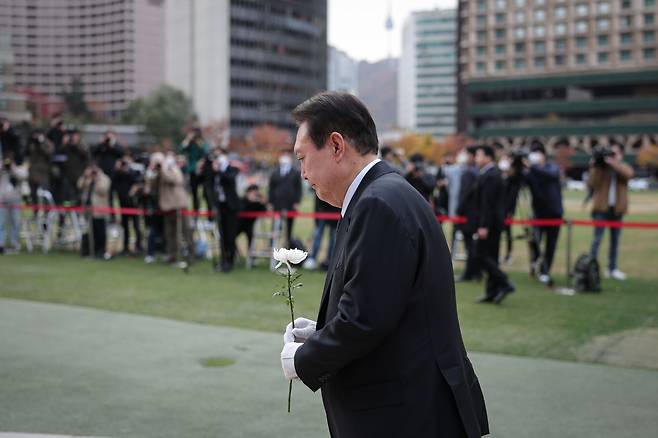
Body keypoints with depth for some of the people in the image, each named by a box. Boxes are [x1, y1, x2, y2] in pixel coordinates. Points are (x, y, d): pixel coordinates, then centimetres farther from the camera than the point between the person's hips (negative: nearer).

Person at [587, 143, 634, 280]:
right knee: (597, 238, -9)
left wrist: (613, 163, -25)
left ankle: (612, 269, 17)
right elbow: (592, 184, -8)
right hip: (601, 208, -3)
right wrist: (594, 168, -14)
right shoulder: (600, 168, 2)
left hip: (617, 209, 3)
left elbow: (628, 174, -16)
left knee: (615, 239, 9)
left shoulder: (624, 167, 8)